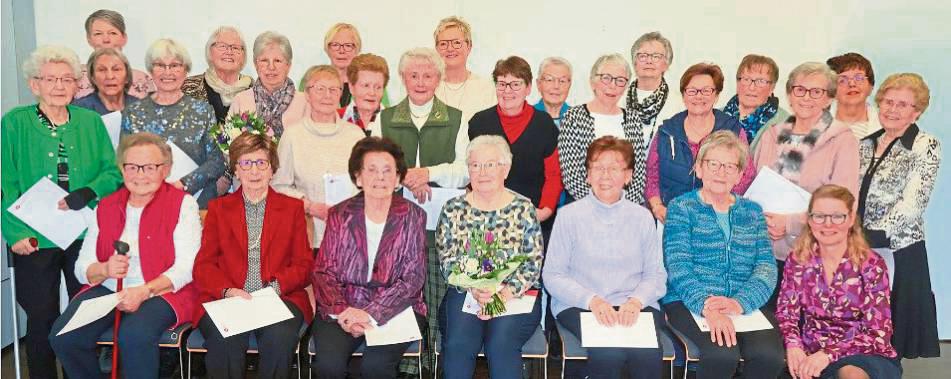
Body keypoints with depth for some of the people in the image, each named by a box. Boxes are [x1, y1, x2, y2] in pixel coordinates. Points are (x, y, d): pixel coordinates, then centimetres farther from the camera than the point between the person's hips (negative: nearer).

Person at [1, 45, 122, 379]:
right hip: (35, 240, -2)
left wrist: (85, 194, -15)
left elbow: (112, 173, 3)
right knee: (42, 320, 6)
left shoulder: (91, 121, 7)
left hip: (86, 235, 2)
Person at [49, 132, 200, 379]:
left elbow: (186, 268, -10)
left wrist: (144, 291, -24)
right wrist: (104, 270, -15)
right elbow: (82, 268, 8)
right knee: (63, 336, -19)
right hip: (108, 290, 5)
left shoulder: (183, 204, -2)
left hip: (163, 293, -5)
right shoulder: (106, 207, 13)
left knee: (135, 335, -34)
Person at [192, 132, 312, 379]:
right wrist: (228, 291, -11)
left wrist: (276, 287, -11)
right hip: (226, 300, 1)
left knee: (280, 337, -32)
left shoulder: (293, 208, 16)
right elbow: (203, 265, 9)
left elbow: (304, 264, 9)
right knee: (224, 340, -32)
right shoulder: (218, 208, 18)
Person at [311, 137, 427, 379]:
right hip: (343, 307, 1)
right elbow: (323, 272, 4)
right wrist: (342, 312, -14)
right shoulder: (339, 215, 6)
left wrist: (370, 314, -16)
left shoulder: (413, 216, 2)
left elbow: (413, 278, -4)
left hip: (396, 310, -1)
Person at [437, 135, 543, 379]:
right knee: (458, 344, -27)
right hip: (464, 294, 1)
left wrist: (506, 293, -16)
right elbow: (447, 262, 3)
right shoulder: (453, 210, 8)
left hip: (516, 296, -1)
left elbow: (534, 263, -1)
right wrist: (474, 288, -15)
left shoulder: (523, 209, 5)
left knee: (501, 344, -28)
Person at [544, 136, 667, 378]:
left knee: (647, 354, -28)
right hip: (578, 306, -2)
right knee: (608, 354, -30)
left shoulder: (643, 217, 11)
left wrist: (636, 300, -12)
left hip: (634, 306, 2)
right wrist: (591, 300, -14)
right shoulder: (569, 215, 4)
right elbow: (552, 275, 0)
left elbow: (656, 275, 8)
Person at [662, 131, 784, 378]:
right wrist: (707, 306, -24)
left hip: (746, 305, 3)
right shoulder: (681, 208, 6)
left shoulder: (752, 212, 17)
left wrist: (741, 302, -16)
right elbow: (678, 266, -7)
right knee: (723, 354, -30)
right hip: (690, 303, -3)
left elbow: (766, 266, 4)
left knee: (768, 356, -26)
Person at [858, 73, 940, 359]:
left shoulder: (926, 147, -4)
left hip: (897, 252, -5)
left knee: (887, 343, 1)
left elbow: (911, 204, -14)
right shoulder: (866, 144, 13)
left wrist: (874, 237, -21)